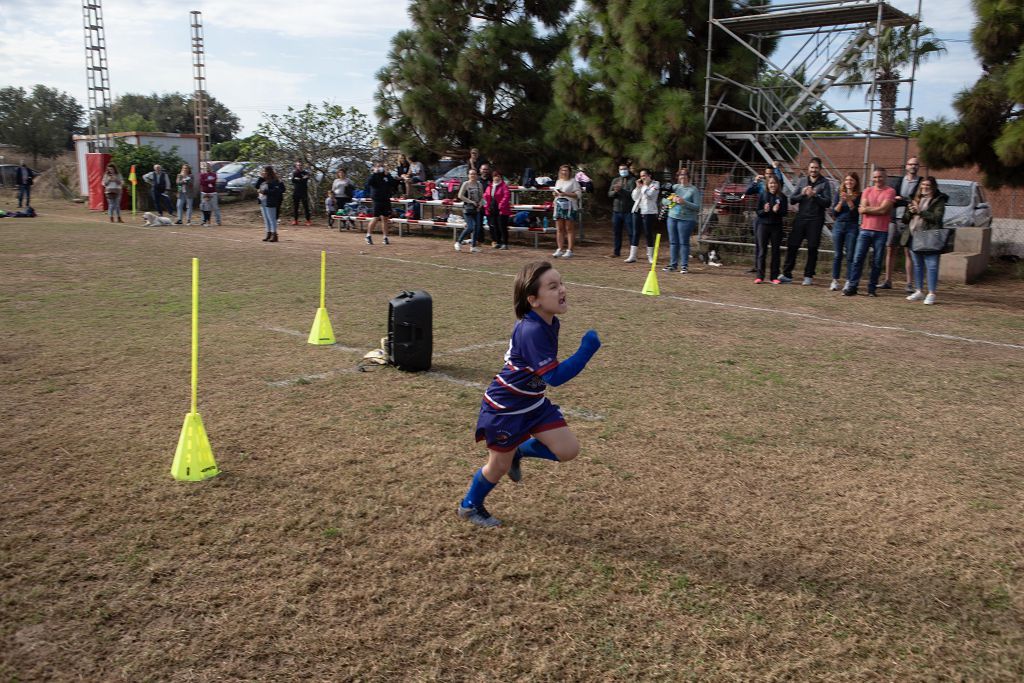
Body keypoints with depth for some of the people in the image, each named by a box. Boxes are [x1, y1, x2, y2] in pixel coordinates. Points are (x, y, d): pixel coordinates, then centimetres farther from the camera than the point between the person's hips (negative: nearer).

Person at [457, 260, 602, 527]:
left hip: (533, 403, 8)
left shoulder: (550, 323, -4)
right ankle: (469, 506, 37)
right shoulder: (531, 331, -32)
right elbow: (555, 376, -33)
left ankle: (519, 452, 24)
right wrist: (586, 350, -32)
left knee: (568, 450, -1)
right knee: (499, 468, 9)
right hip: (504, 408, -8)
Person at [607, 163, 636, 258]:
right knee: (616, 232, 10)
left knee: (631, 232, -2)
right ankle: (616, 252, 19)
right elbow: (610, 194, 8)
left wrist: (621, 190, -24)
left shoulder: (633, 180, -1)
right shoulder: (615, 180, 14)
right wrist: (615, 191, -14)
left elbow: (632, 193, -14)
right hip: (616, 210, 5)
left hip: (628, 211, -5)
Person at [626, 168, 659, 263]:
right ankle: (632, 256, 3)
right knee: (635, 233, 3)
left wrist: (645, 186, -7)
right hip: (637, 210, 5)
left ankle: (650, 256, 8)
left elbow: (649, 195, -15)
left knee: (648, 233, -1)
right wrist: (638, 187, 0)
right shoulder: (641, 184, 17)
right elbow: (634, 197, 11)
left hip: (649, 212, -5)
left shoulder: (655, 184, 0)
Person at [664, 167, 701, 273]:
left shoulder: (693, 190, -3)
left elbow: (697, 207, -9)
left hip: (686, 219, -5)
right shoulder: (675, 187, 11)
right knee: (673, 242, 7)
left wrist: (684, 202, -18)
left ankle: (684, 265, 3)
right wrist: (672, 200, -6)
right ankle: (673, 264, 16)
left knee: (684, 242, -4)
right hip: (672, 217, 5)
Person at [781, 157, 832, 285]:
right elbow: (792, 199, 5)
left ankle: (808, 276, 11)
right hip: (800, 218, 3)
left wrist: (814, 195, -18)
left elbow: (828, 203, -7)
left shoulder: (824, 184, 1)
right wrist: (802, 194, -12)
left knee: (812, 249, 2)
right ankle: (787, 274, 5)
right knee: (792, 246, -1)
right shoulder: (801, 181, 10)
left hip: (815, 220, -2)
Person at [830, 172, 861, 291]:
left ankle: (849, 281, 3)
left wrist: (849, 200, -17)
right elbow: (834, 212, 3)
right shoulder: (840, 193, 8)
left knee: (850, 255, -2)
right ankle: (835, 281, 8)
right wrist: (841, 201, -11)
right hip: (838, 225, 3)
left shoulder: (859, 196, 0)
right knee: (837, 255, 3)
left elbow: (857, 212, -9)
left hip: (852, 227, -2)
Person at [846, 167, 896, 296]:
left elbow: (883, 209, -13)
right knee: (857, 259, -2)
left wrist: (867, 208, -4)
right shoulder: (867, 191, 11)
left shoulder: (890, 191, -1)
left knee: (877, 262, 2)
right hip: (865, 229, 3)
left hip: (881, 232, -3)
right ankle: (852, 286, 1)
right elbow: (862, 209, -1)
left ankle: (872, 288, 8)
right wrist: (877, 208, -10)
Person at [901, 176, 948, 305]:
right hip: (914, 238, 6)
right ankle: (919, 291, 23)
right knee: (917, 266, 13)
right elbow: (905, 219, 16)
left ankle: (931, 294, -2)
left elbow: (937, 217, -15)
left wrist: (920, 212, -15)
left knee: (931, 266, -4)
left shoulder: (938, 201, -1)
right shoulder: (915, 200, 17)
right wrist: (910, 212, -5)